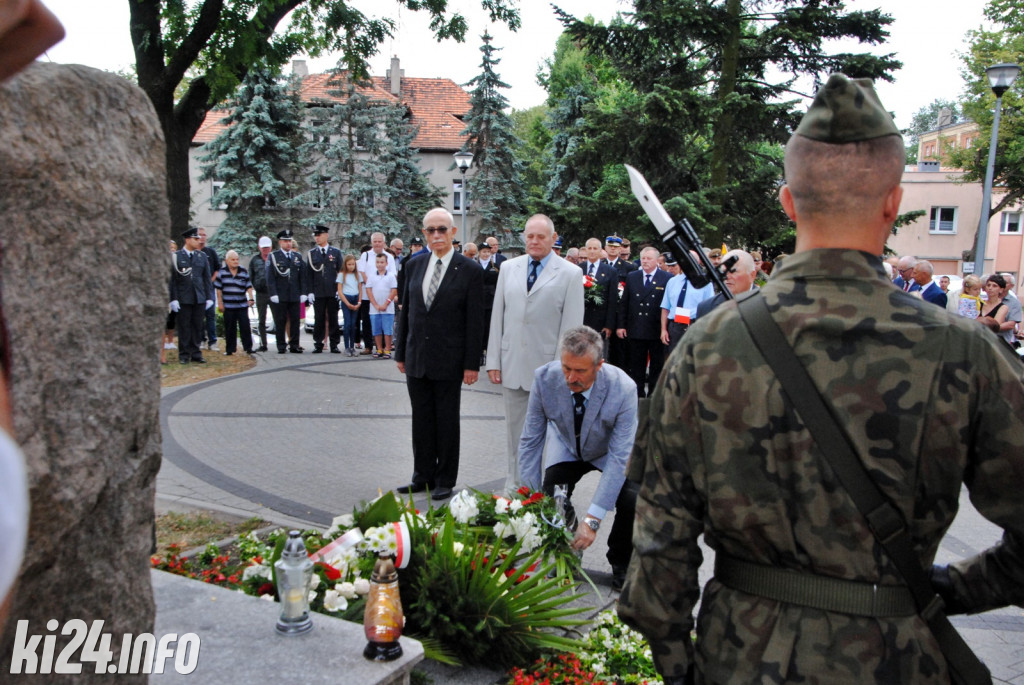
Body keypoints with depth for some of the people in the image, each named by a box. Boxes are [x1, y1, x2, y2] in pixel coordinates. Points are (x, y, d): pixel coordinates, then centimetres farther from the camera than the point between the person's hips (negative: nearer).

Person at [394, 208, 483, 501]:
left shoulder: (470, 270, -7)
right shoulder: (414, 266, 8)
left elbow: (475, 320, -8)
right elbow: (407, 311, 13)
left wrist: (472, 363, -10)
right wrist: (401, 353, 12)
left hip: (449, 361, -4)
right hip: (416, 359, 5)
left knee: (447, 422, 6)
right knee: (421, 420, 12)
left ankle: (445, 480, 19)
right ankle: (423, 476, 25)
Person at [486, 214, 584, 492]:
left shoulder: (570, 274, -3)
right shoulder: (508, 268, 9)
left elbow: (571, 326, -5)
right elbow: (497, 316, 9)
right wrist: (493, 360, 5)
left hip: (549, 368, -3)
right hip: (512, 365, 4)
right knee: (515, 431, 13)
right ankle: (514, 487, 26)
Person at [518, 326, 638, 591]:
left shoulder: (623, 388, -36)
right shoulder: (544, 379, -30)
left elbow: (619, 457, -35)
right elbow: (530, 441, -21)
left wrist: (593, 520, -40)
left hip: (610, 451, -2)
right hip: (567, 448, 2)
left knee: (632, 500, -27)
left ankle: (621, 564, 4)